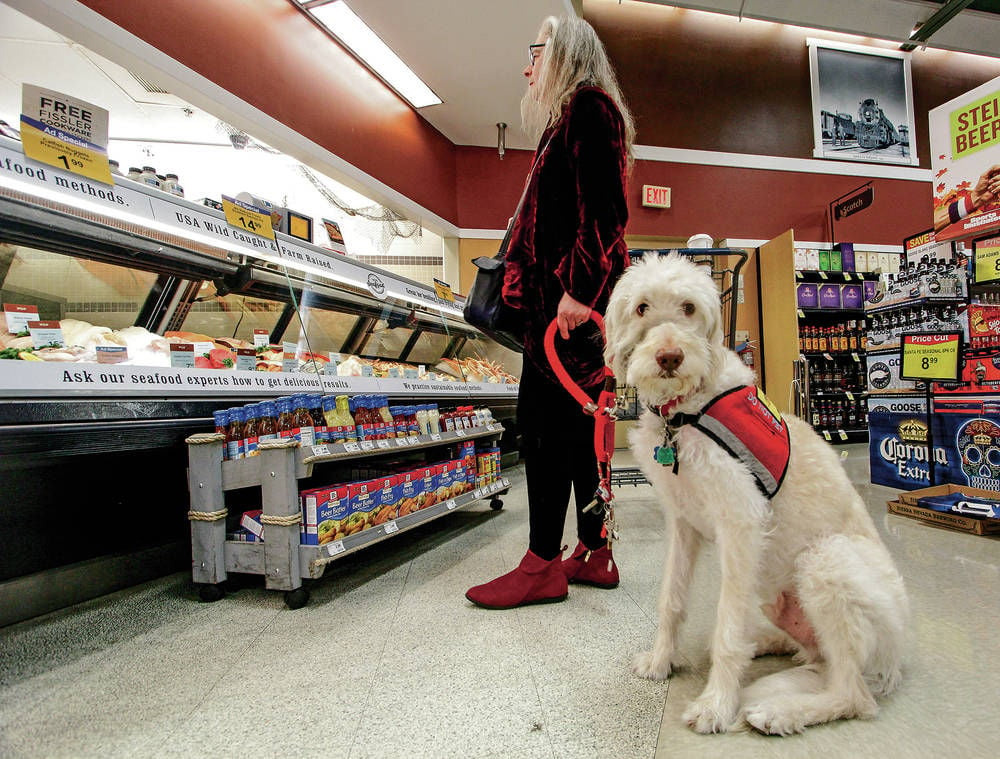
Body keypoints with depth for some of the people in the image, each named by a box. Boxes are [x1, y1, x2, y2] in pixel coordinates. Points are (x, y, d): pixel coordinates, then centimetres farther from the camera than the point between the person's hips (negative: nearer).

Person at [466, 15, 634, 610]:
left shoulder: (586, 108, -1)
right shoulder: (575, 117, 30)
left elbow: (603, 207, -16)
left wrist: (576, 287, -24)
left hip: (570, 296, -10)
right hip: (570, 293, 10)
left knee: (543, 416, -11)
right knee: (577, 419, 8)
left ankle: (543, 564, -4)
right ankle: (593, 552, 16)